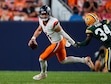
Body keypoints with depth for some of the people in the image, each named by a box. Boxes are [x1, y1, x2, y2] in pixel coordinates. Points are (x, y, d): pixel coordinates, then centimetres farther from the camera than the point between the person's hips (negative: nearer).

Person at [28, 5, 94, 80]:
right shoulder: (42, 20, -4)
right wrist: (33, 38, -2)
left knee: (42, 58, 2)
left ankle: (43, 74, 28)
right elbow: (39, 30, 14)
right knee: (63, 60, 24)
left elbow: (63, 33, -25)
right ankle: (84, 60, 24)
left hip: (57, 43, -9)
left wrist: (73, 43, -20)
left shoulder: (53, 23, -30)